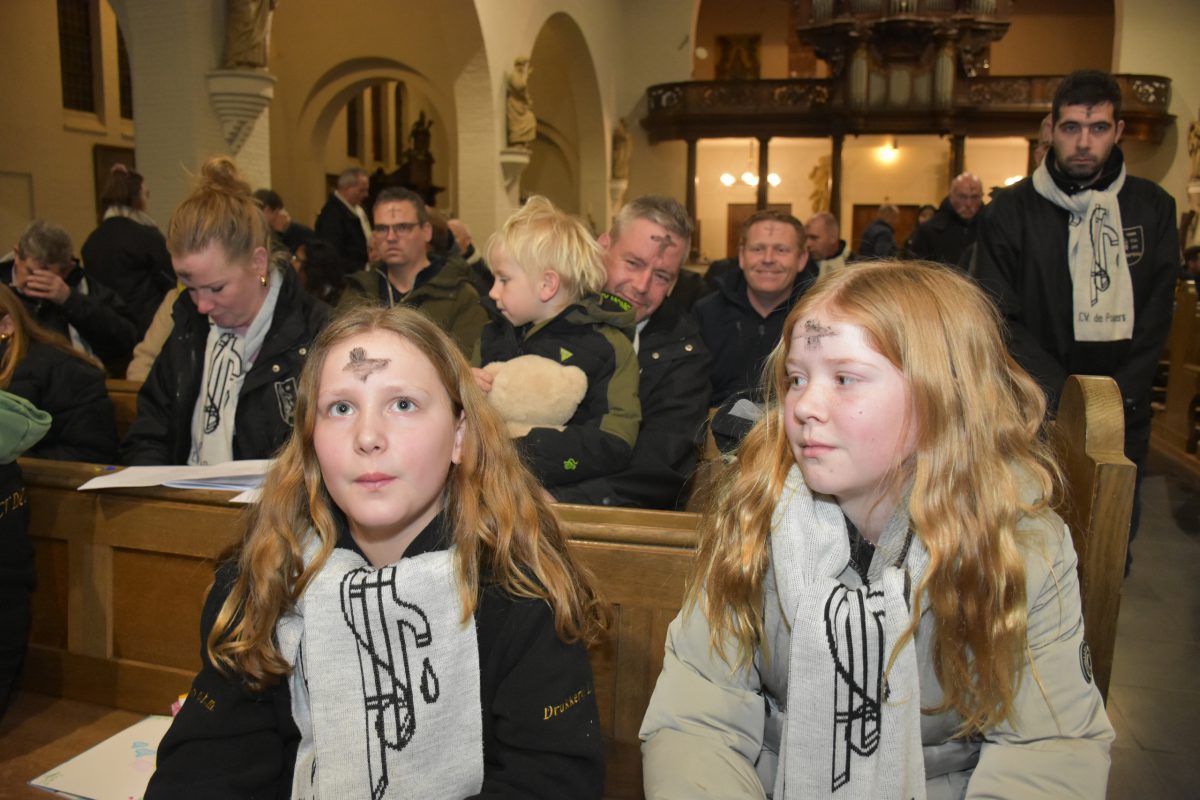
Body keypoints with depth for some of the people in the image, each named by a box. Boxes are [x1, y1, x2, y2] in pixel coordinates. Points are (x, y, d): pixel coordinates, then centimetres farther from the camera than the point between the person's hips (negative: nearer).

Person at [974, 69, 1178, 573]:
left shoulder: (1152, 209, 7)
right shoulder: (1011, 211, -1)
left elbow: (1156, 319, 6)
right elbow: (1000, 320, -5)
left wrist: (1116, 398, -8)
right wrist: (1070, 395, -15)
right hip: (1036, 415, -2)